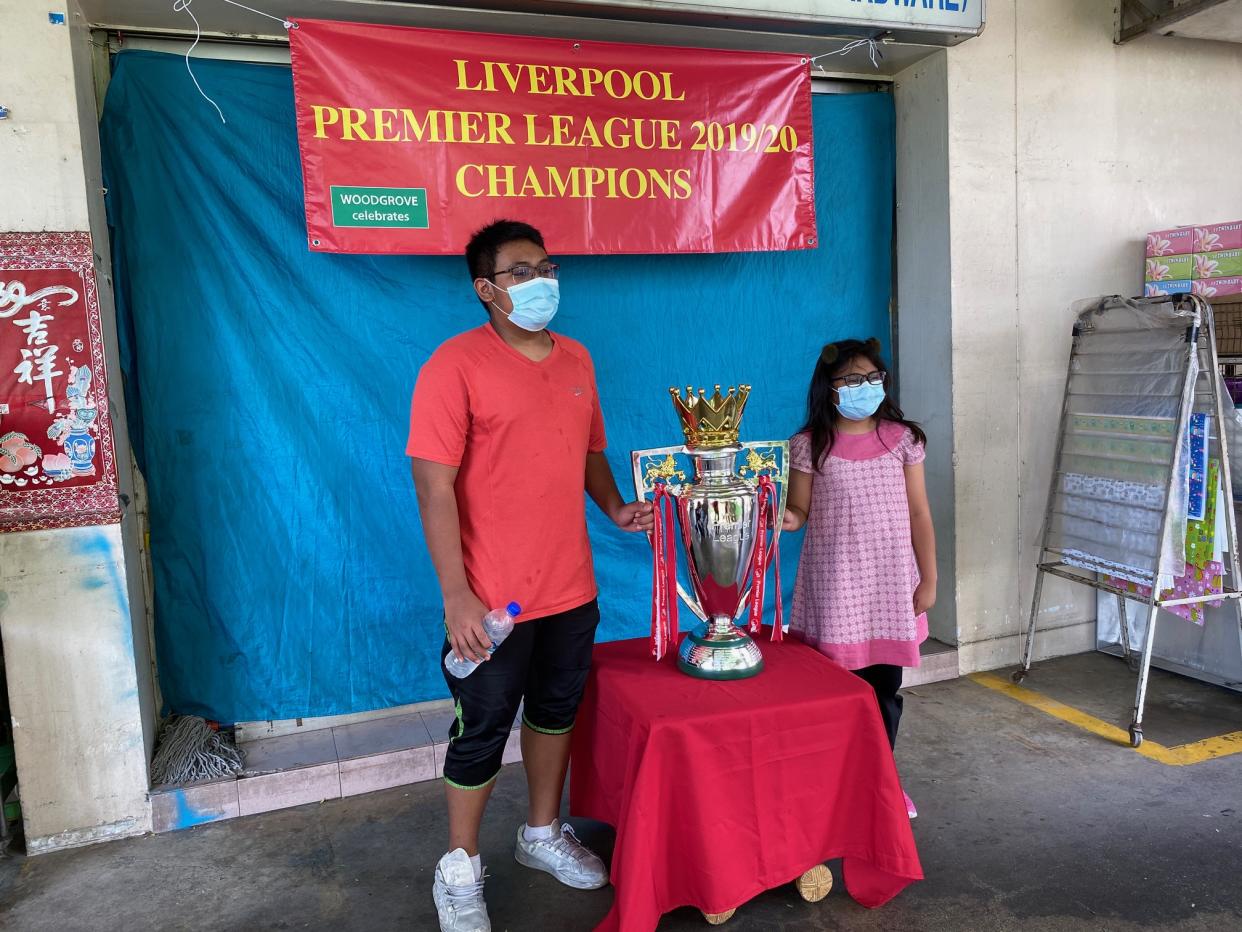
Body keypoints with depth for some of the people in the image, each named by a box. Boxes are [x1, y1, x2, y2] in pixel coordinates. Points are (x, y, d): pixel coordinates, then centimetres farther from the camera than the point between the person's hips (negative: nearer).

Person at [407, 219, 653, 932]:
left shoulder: (576, 358, 7)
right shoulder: (457, 363, -13)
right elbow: (434, 486, -16)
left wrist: (614, 506, 0)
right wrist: (457, 595, -20)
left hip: (571, 587, 6)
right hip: (493, 599, -6)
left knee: (557, 709, 20)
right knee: (482, 731, 9)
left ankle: (544, 834, 42)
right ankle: (461, 870, 31)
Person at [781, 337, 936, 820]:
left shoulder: (902, 438, 2)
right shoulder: (809, 445, -4)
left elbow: (918, 514, 4)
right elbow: (799, 510, 0)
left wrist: (928, 579, 3)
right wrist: (787, 519, -25)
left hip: (891, 583, 2)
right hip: (835, 585, -2)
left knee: (885, 689, 11)